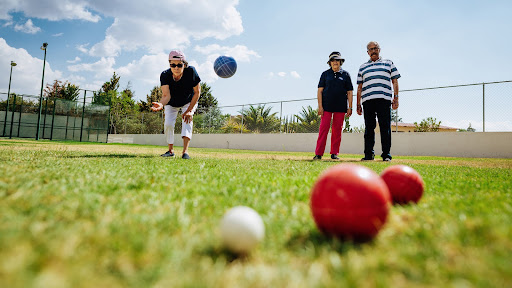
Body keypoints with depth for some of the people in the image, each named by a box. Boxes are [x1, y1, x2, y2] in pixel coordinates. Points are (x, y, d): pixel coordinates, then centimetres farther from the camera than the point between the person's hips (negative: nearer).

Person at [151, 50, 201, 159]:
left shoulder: (191, 71, -34)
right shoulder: (165, 75, -30)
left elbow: (197, 92, -24)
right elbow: (166, 95, -37)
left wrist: (189, 110, -25)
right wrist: (161, 104, -61)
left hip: (189, 102, -1)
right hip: (171, 103, 2)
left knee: (187, 120, -23)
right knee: (168, 124, -9)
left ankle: (185, 151, -26)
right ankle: (171, 150, 12)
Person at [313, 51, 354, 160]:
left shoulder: (345, 74, 12)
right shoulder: (325, 74, 10)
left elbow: (349, 92, 11)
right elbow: (320, 90, 6)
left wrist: (350, 107, 2)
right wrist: (320, 106, -5)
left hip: (340, 107, 1)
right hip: (327, 106, -1)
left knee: (337, 130, 2)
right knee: (324, 129, -8)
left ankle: (334, 153, 10)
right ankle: (318, 153, -6)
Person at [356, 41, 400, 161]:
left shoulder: (388, 63, 19)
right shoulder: (363, 67, 22)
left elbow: (395, 81, 13)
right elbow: (359, 87, 19)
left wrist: (395, 97, 0)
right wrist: (358, 104, 11)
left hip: (384, 99, -2)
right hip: (367, 100, 2)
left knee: (385, 127, -5)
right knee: (369, 128, 0)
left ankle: (386, 154, -2)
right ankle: (368, 154, 5)